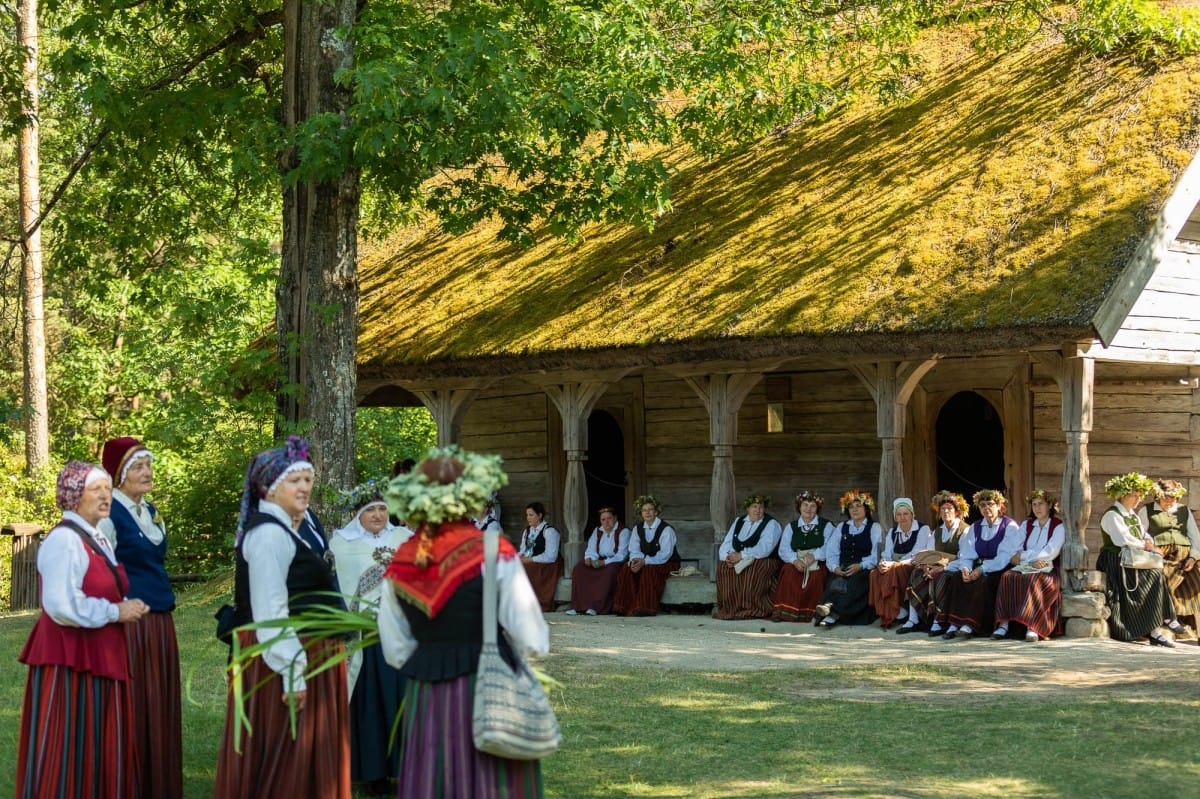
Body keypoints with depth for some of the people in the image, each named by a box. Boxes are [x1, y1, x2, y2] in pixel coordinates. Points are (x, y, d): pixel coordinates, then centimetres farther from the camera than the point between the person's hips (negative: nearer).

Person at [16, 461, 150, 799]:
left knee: (100, 748, 12)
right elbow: (62, 606, -26)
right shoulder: (63, 539, -16)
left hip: (99, 656, 10)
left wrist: (128, 607, 4)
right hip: (70, 659, -10)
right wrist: (116, 612, -17)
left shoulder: (99, 539, 14)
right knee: (69, 749, -6)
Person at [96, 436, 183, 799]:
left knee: (158, 707, 11)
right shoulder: (108, 514, -11)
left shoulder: (150, 511, 14)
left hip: (159, 622, 8)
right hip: (128, 623, -8)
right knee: (131, 709, -3)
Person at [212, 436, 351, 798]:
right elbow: (270, 610, -23)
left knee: (309, 755, 13)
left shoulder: (285, 529, 15)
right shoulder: (269, 533, -16)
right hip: (289, 659, -10)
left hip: (308, 654, 10)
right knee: (284, 757, -4)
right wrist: (292, 672, -25)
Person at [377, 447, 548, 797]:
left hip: (425, 701, 4)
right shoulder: (494, 552, -10)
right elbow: (531, 640, -10)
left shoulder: (402, 563, 2)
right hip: (487, 694, -4)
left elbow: (395, 650, 8)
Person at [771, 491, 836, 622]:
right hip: (796, 564, 2)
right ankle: (785, 612, -27)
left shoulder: (826, 526, 12)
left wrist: (814, 556, -22)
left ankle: (809, 612, -26)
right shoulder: (791, 527, 20)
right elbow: (783, 549, 6)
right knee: (788, 573, -31)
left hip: (818, 564, -2)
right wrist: (795, 560, -14)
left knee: (815, 577, -35)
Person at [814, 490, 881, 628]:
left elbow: (876, 555, -2)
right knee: (836, 581, -30)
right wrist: (835, 567, -8)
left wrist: (860, 566, -18)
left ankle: (832, 612, -52)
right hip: (842, 570, 4)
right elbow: (831, 552, 13)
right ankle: (831, 611, -50)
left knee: (853, 582, -35)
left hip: (864, 571, -4)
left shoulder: (874, 528, 12)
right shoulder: (841, 528, 24)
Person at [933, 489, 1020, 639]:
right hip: (979, 568, 5)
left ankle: (969, 626, -39)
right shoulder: (975, 528, 17)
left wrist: (982, 570, -24)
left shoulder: (1010, 527, -2)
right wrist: (965, 568, -16)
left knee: (982, 582, -34)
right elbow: (966, 554, 8)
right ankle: (953, 624, -30)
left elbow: (1005, 557, -14)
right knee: (956, 578, -22)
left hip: (1000, 570, -5)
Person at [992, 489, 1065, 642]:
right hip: (1024, 569, 4)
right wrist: (1032, 560, -11)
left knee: (1033, 581, -37)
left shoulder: (1058, 527, 6)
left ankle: (1032, 628, -45)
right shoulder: (1027, 525, 20)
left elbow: (1050, 553, -9)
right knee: (1008, 577, -28)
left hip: (1047, 571, -4)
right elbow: (1014, 553, 7)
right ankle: (1003, 625, -38)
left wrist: (1022, 556, -6)